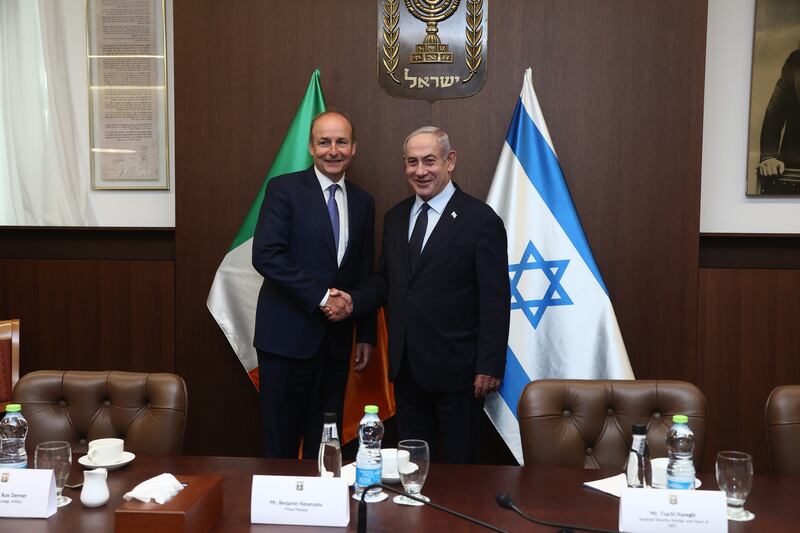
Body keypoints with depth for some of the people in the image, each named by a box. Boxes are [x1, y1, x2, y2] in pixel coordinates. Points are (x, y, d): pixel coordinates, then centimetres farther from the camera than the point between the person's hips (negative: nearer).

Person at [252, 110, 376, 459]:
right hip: (287, 336, -4)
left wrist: (366, 335, 12)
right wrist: (320, 296, -16)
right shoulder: (284, 189, -4)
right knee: (280, 442, 4)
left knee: (325, 443, 11)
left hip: (337, 339, 4)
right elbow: (265, 256, -15)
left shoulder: (363, 202, 11)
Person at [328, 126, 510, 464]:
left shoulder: (481, 220, -10)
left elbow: (495, 300, -11)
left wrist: (489, 367, -14)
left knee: (459, 464, 8)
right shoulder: (395, 217, 9)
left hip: (456, 368, -5)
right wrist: (354, 301, -3)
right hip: (406, 367, 6)